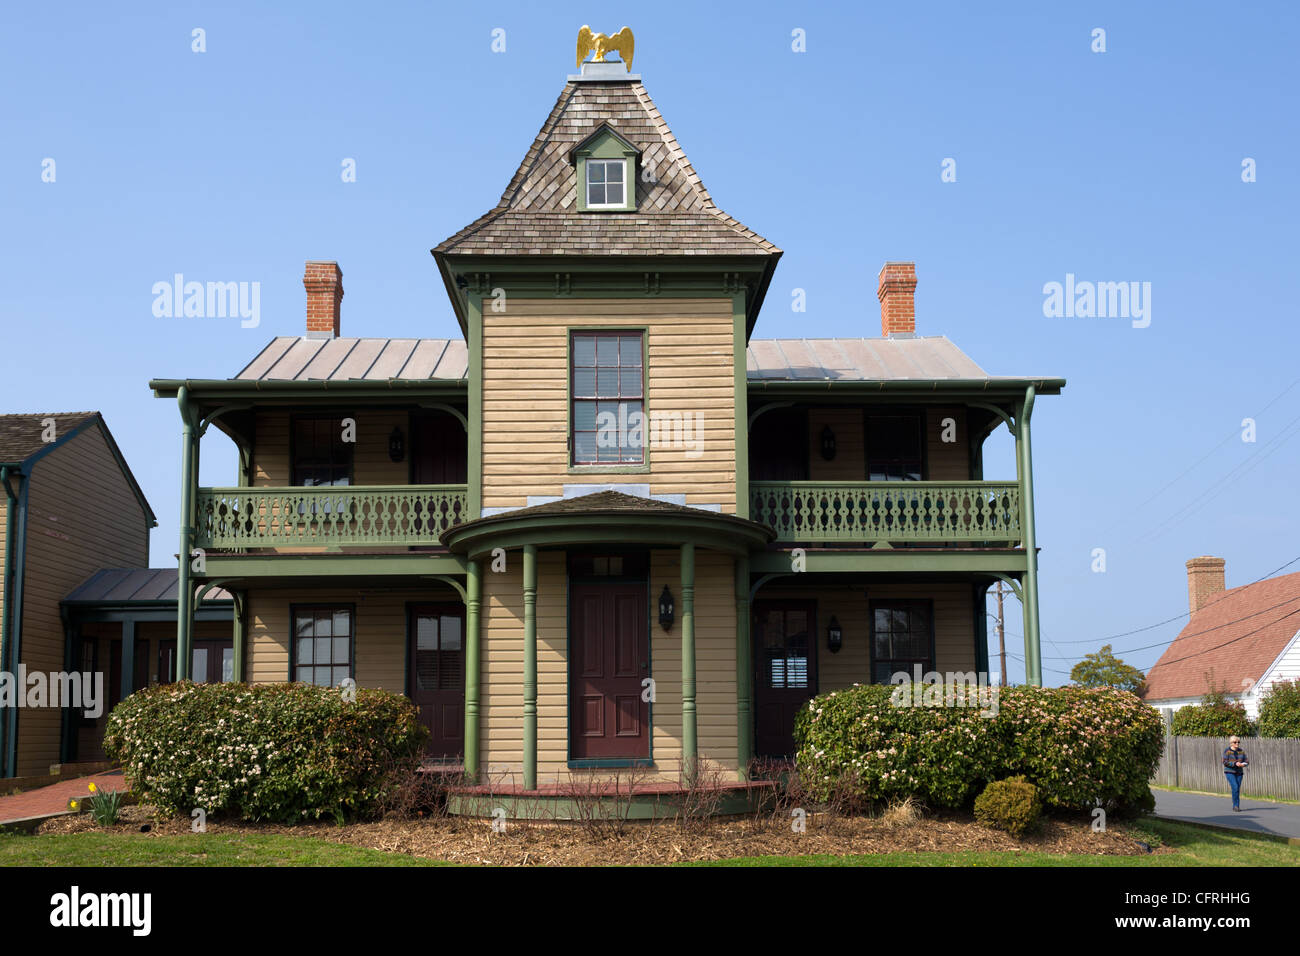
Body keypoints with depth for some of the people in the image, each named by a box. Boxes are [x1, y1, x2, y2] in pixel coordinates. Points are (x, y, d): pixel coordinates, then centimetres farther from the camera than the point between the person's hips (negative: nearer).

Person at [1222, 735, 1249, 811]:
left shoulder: (1241, 751, 8)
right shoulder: (1227, 751, -6)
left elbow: (1246, 761, 6)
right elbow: (1225, 762, -13)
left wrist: (1244, 764, -18)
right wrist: (1235, 763, -24)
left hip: (1239, 773, 5)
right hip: (1229, 772, -5)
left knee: (1237, 789, 4)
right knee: (1235, 787, -19)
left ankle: (1235, 806, 14)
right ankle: (1236, 805, -11)